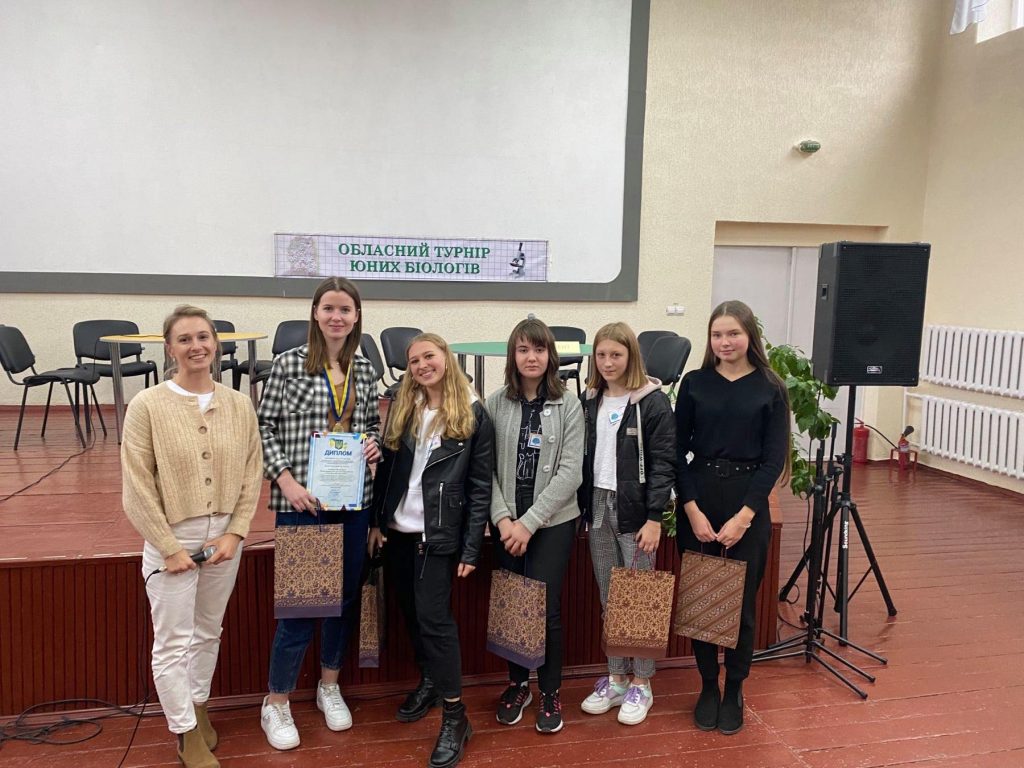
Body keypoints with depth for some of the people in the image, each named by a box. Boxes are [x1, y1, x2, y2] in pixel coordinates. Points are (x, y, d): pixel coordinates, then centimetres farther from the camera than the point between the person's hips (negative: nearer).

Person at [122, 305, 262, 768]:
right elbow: (137, 488, -12)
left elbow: (252, 475, 1)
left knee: (208, 633, 19)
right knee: (173, 642, 7)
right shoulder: (147, 405, -12)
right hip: (172, 540, -3)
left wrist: (234, 533, -8)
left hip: (223, 538, 3)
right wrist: (169, 547, -13)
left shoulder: (239, 406, -2)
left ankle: (198, 707, 42)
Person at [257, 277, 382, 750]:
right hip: (301, 500, -4)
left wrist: (374, 444, -5)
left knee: (346, 594, 14)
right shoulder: (289, 363, -6)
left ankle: (329, 685, 36)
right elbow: (266, 427, -4)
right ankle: (276, 704, 22)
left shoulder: (364, 370, 5)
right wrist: (286, 480, -14)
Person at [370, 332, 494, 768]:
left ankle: (455, 716, 5)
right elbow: (385, 467, 9)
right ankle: (428, 680, 35)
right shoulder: (402, 409, 6)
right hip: (397, 529, 5)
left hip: (439, 534, -5)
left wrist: (471, 549, -10)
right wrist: (376, 520, 3)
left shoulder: (474, 415, -7)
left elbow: (480, 486, -7)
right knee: (410, 611, 14)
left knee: (433, 616, -7)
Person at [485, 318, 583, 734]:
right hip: (506, 523, 2)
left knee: (545, 607, -2)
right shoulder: (496, 403, 1)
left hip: (553, 522, -2)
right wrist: (502, 518, -12)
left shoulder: (569, 407, -4)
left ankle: (550, 692, 21)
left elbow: (570, 473, -9)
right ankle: (517, 683, 32)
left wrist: (529, 522, -14)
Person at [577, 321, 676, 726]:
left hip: (634, 510, -5)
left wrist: (654, 518, -15)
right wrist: (581, 507, 6)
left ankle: (641, 684, 19)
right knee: (608, 599, 12)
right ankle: (616, 678, 26)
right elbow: (583, 458, 11)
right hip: (598, 507, 5)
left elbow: (664, 464, -11)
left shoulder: (653, 401, -9)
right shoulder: (590, 400, 8)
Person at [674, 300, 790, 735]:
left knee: (742, 601, 6)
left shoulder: (770, 389, -1)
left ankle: (734, 691, 26)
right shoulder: (694, 383, 2)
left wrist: (743, 516, -12)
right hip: (698, 501, 1)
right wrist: (693, 510, -9)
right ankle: (708, 686, 27)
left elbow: (774, 459, -4)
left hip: (748, 505, -1)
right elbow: (678, 451, 0)